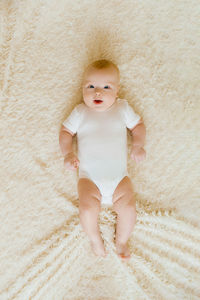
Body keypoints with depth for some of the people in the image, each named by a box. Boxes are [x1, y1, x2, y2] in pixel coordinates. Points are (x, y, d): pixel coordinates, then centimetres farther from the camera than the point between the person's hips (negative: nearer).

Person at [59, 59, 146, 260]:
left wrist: (138, 146, 3)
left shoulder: (122, 108, 12)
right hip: (89, 176, 0)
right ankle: (94, 238, 11)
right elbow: (66, 131, 14)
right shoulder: (80, 112, 11)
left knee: (128, 208, -16)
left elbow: (138, 125, 19)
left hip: (119, 174, 1)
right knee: (88, 209, -22)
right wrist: (68, 154, -1)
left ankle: (121, 241, 14)